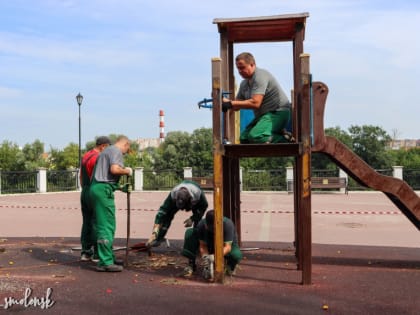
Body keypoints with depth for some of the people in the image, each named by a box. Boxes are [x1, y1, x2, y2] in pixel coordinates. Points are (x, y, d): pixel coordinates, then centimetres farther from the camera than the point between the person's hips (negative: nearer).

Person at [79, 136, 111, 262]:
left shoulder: (85, 156, 14)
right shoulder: (98, 158, -15)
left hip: (84, 193, 9)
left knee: (86, 222, 10)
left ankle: (85, 252, 13)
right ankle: (97, 254, -1)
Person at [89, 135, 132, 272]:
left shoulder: (106, 151, 25)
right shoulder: (116, 151, -5)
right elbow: (114, 169, -22)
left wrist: (121, 188, 26)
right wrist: (127, 171, -3)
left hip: (97, 187, 10)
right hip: (104, 190, -10)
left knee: (107, 225, 16)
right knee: (106, 226, -8)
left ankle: (109, 257, 24)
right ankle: (105, 262, -6)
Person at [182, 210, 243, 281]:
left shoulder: (227, 224, -34)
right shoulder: (201, 225, -26)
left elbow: (227, 246, -36)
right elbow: (202, 245, -21)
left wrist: (215, 256, -52)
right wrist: (205, 257, -41)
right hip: (210, 245, 2)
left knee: (237, 255, -39)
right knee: (190, 233, -21)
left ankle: (230, 265, 0)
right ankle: (191, 264, -12)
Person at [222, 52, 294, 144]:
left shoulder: (260, 76, -15)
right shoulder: (244, 84, 13)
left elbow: (255, 103, -26)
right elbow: (237, 106, 12)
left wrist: (230, 103, -25)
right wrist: (226, 101, -11)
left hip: (277, 113, -10)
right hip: (263, 115, 10)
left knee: (254, 137, -28)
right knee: (244, 138, -2)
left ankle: (285, 138, -11)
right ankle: (276, 134, 1)